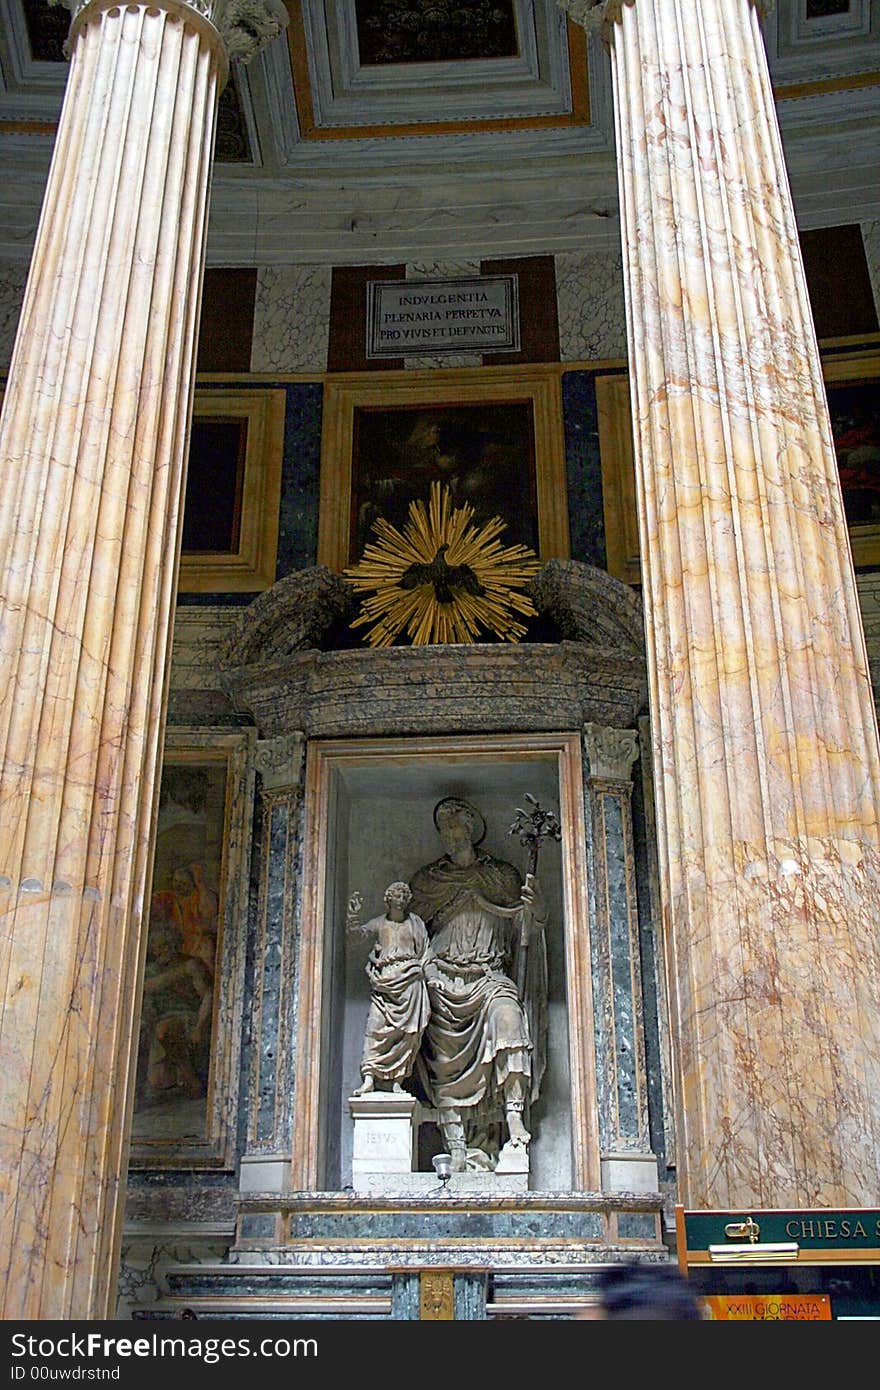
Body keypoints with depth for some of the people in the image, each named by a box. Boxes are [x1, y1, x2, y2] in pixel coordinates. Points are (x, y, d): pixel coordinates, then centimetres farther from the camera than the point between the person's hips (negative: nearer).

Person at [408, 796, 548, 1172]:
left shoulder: (502, 876, 16)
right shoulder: (427, 880, 19)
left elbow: (522, 932, 11)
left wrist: (535, 911, -9)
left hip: (488, 975, -1)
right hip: (442, 978, 1)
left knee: (506, 1009, -31)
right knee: (447, 1062, -15)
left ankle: (514, 1118, -35)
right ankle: (457, 1148, -18)